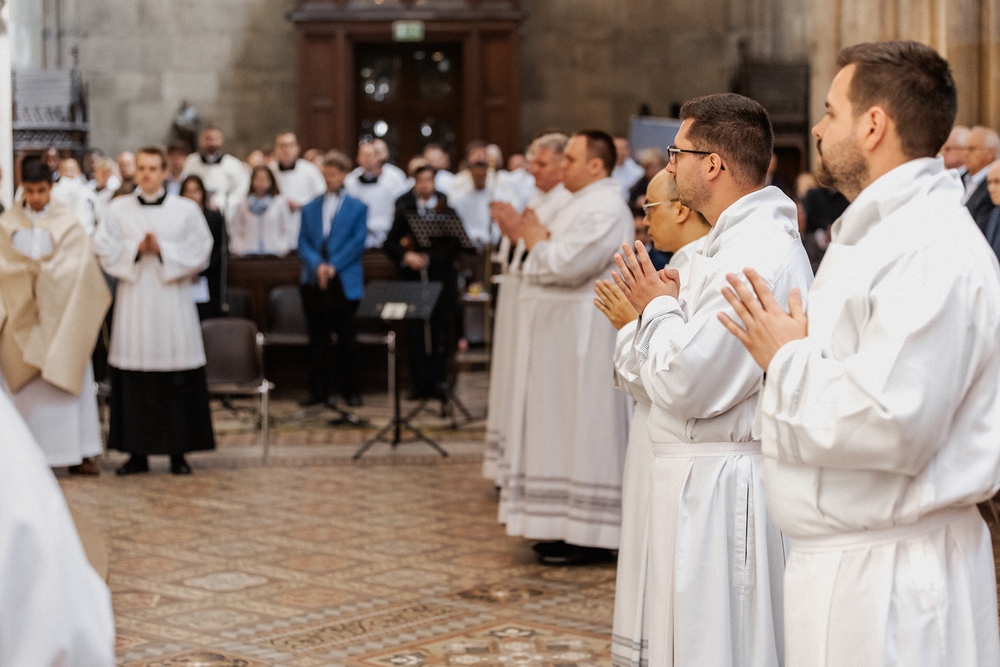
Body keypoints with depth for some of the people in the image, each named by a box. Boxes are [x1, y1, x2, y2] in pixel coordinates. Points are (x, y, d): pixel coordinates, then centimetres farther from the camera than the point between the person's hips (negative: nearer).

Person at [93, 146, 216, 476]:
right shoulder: (119, 209, 8)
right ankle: (137, 452, 8)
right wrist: (136, 249, -11)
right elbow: (104, 250, 4)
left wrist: (163, 250, -12)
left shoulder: (186, 210, 4)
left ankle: (178, 452, 7)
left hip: (172, 298, -1)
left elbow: (199, 252, 0)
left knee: (178, 382, -1)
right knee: (133, 379, 1)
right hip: (133, 300, 1)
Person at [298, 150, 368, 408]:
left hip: (344, 282, -3)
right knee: (317, 339, 4)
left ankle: (352, 391, 7)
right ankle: (318, 391, 8)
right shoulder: (310, 208, 15)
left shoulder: (357, 208, 7)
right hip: (313, 281, 3)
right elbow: (303, 243, 6)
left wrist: (333, 266, -13)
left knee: (346, 339, 1)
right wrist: (317, 265, -13)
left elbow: (358, 242, -3)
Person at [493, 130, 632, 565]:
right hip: (563, 338, 11)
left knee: (581, 430, -7)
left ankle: (588, 537, -3)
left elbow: (566, 264, -25)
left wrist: (536, 240, -7)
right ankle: (570, 526, 18)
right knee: (566, 431, 12)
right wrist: (528, 236, 6)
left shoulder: (604, 211, -17)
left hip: (584, 341, -11)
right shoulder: (584, 204, 18)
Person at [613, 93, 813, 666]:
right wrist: (665, 306, 5)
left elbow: (685, 385, -23)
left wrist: (657, 307, -8)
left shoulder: (753, 257, -21)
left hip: (722, 489, -11)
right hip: (706, 475, 11)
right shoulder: (742, 238, 14)